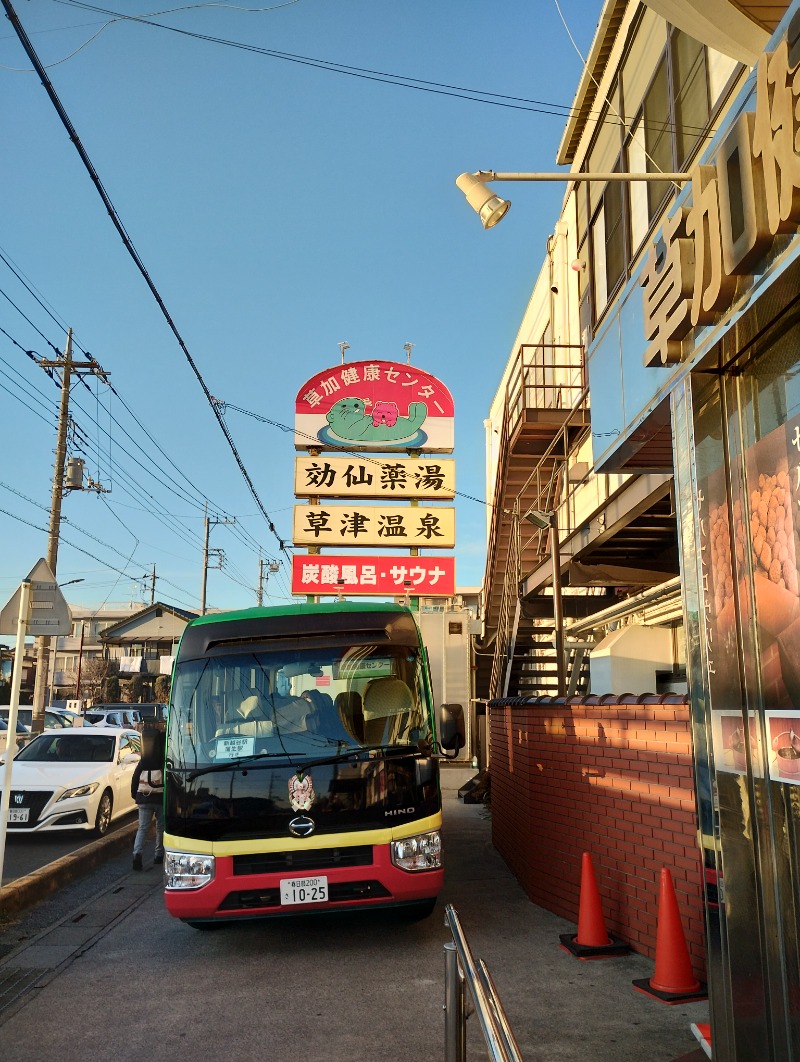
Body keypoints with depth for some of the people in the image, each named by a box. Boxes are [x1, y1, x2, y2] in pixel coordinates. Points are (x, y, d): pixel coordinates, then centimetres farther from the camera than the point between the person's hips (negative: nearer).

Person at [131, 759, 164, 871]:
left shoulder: (143, 761, 4)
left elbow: (135, 779, 6)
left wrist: (134, 794, 15)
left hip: (144, 798, 2)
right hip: (161, 798, -2)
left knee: (142, 828, 3)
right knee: (161, 827, 14)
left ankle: (137, 853, -18)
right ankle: (159, 855, 20)